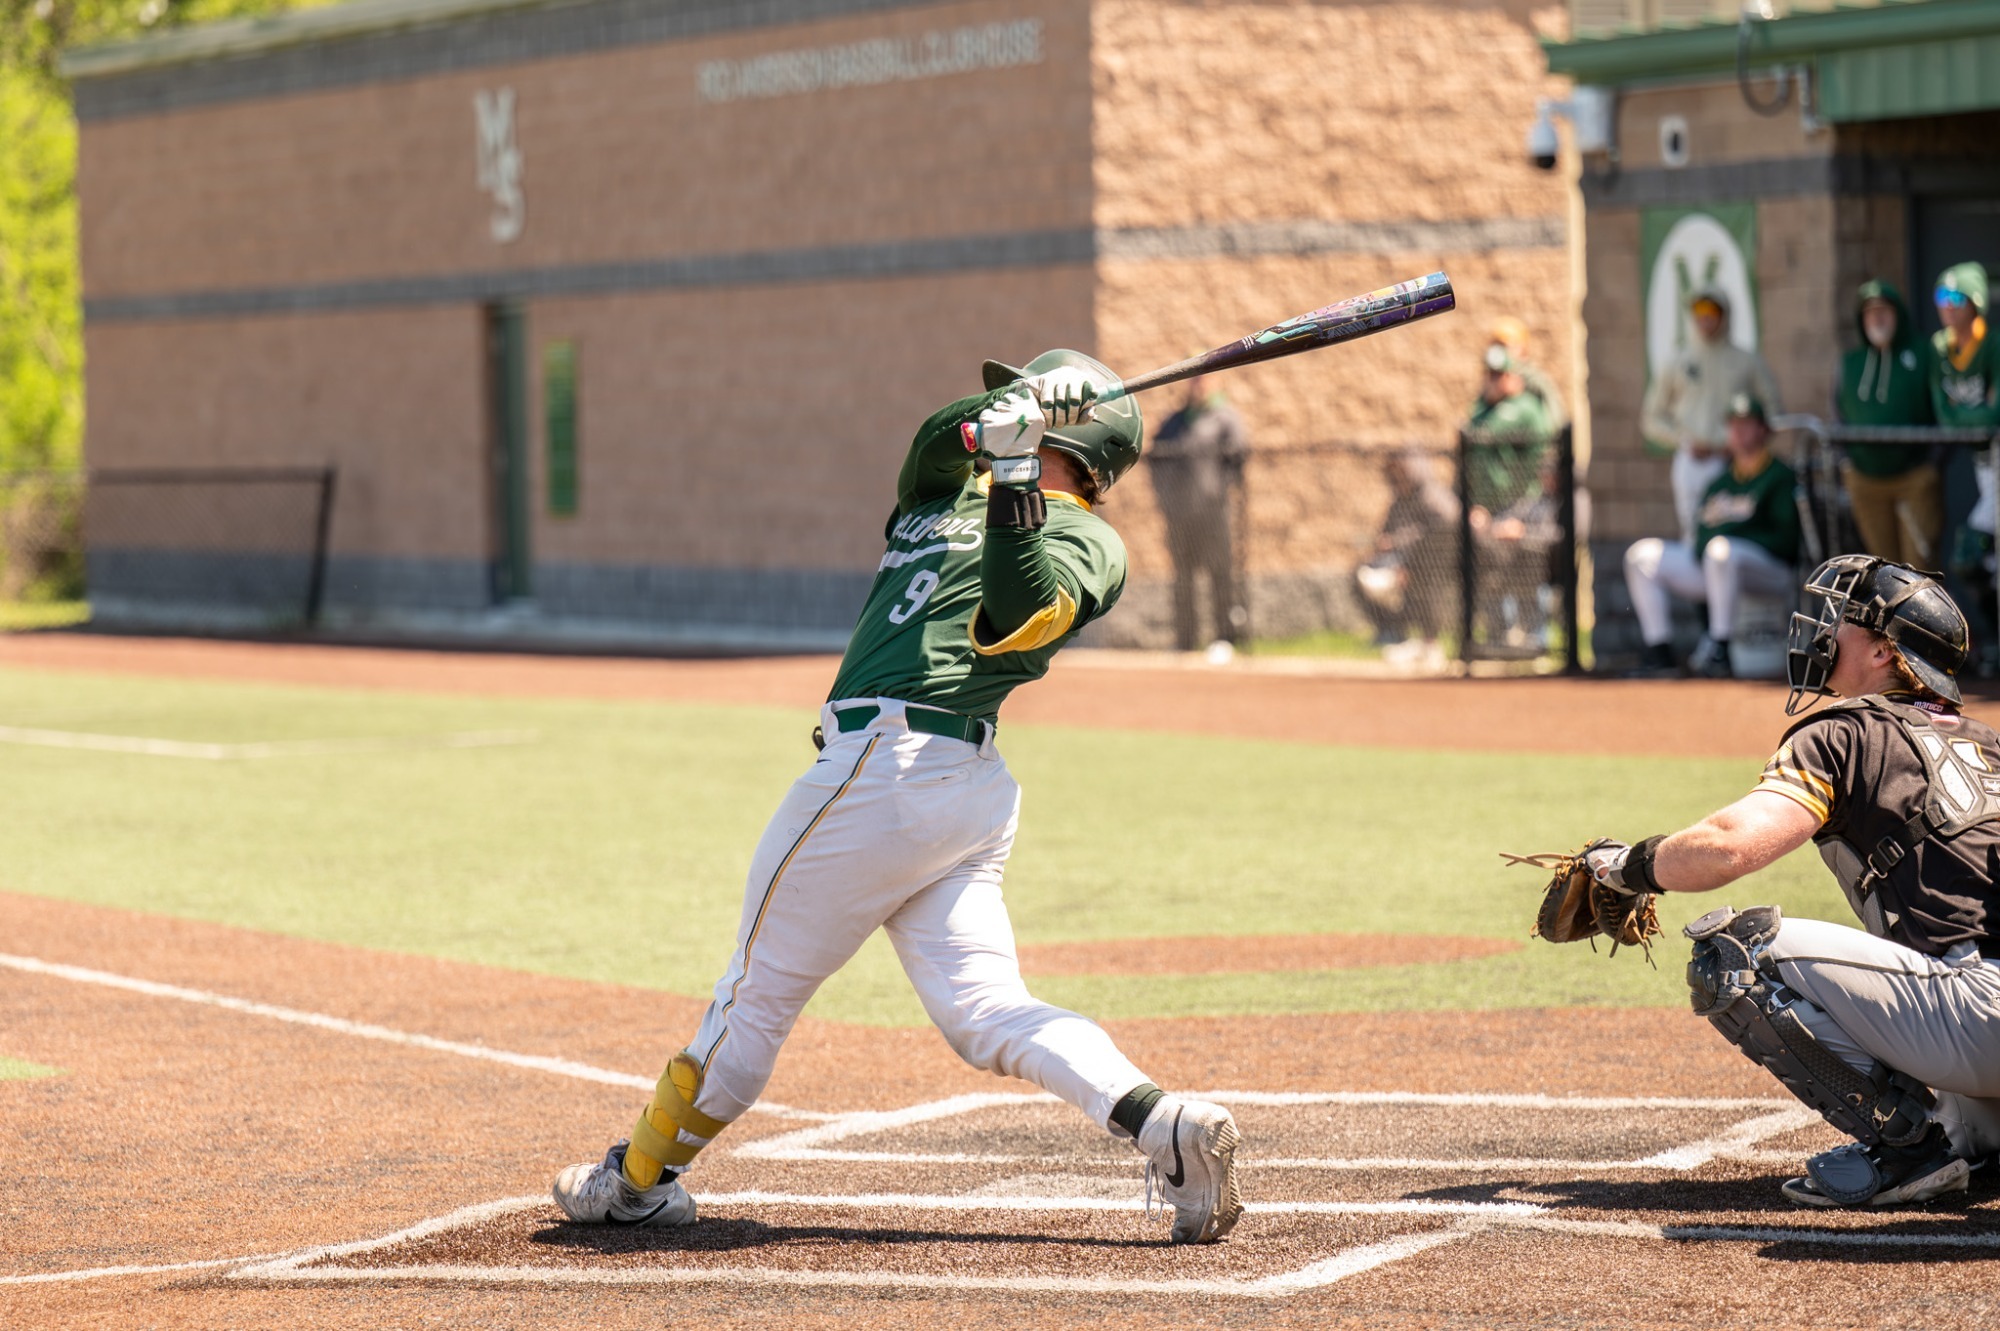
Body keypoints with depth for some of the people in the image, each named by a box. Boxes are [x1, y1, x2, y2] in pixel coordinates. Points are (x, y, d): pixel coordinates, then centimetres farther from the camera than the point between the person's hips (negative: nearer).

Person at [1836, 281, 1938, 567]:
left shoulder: (1921, 357, 2)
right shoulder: (1850, 363, 15)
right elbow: (1842, 417, 20)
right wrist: (1844, 459, 7)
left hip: (1915, 477, -4)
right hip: (1866, 481, 4)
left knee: (1919, 562, -11)